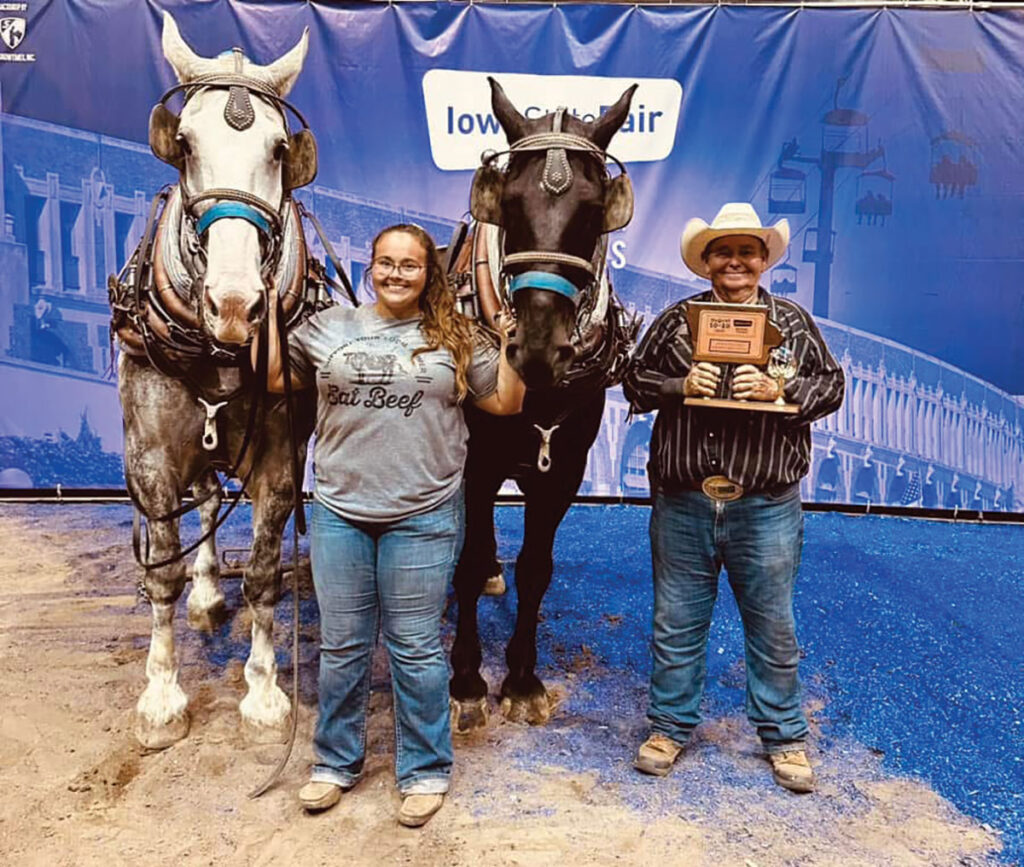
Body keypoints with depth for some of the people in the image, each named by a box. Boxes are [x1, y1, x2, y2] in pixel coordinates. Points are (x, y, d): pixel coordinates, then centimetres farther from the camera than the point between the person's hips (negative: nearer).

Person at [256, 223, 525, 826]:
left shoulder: (457, 338, 2)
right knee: (342, 646, 14)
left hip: (422, 519, -2)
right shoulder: (327, 329, 7)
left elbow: (506, 403, 5)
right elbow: (271, 380, 15)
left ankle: (426, 770, 25)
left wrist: (512, 336, -3)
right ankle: (338, 761, 34)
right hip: (340, 513, 3)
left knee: (415, 649, 7)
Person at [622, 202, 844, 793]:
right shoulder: (676, 319, 6)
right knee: (677, 622, 12)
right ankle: (671, 726, 30)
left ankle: (784, 738, 31)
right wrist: (681, 385, -13)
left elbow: (831, 386, 3)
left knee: (773, 628, 11)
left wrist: (778, 388, -15)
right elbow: (636, 381, 6)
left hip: (766, 506, 0)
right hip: (682, 501, 1)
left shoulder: (793, 321, 6)